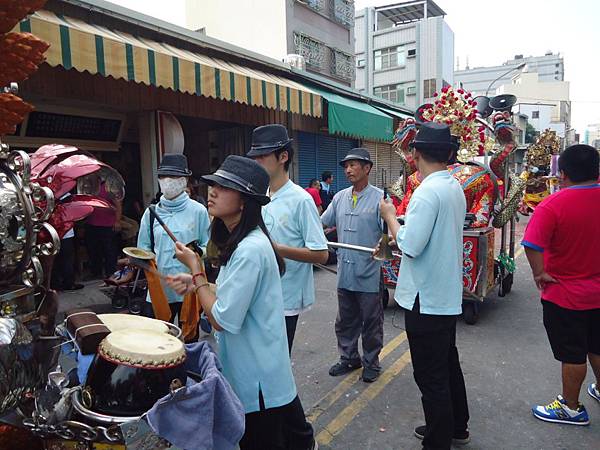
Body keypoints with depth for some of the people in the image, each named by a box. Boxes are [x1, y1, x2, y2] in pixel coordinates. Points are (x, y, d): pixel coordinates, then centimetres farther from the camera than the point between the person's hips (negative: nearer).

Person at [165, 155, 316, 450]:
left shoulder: (250, 249, -27)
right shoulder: (242, 241, 4)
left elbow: (222, 320, -25)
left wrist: (195, 270, -17)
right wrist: (196, 283, -1)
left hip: (257, 380, -8)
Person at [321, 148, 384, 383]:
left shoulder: (379, 197, -8)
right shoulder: (340, 197, 10)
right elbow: (322, 224, 12)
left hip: (369, 274, -5)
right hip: (345, 272, 6)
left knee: (371, 322, 10)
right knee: (345, 320, 18)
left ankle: (371, 362, 28)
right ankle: (349, 358, 35)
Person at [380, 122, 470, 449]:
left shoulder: (427, 192, -22)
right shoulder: (456, 188, 7)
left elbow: (410, 245, -24)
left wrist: (390, 216, -9)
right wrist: (392, 241, 17)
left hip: (426, 299, -10)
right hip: (448, 295, 10)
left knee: (431, 377, 4)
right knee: (448, 365, 24)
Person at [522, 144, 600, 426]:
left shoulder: (552, 205, -23)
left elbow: (532, 245, -32)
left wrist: (539, 273, -18)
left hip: (565, 294, -6)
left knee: (572, 355, 9)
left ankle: (571, 408, 26)